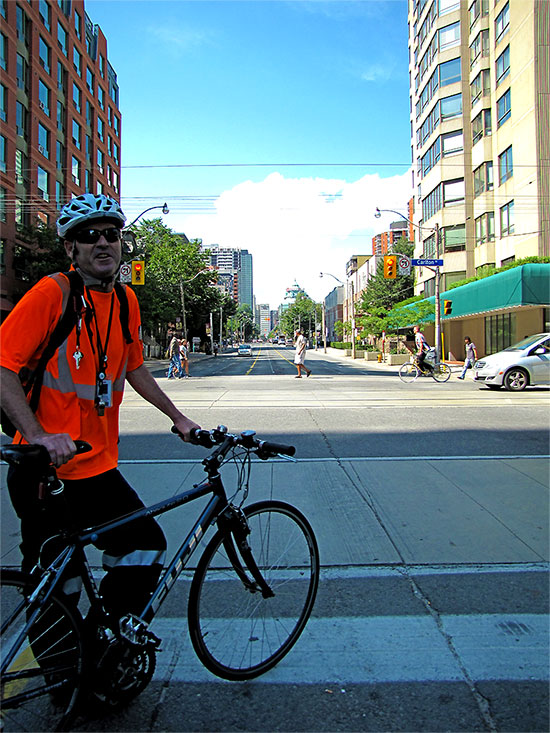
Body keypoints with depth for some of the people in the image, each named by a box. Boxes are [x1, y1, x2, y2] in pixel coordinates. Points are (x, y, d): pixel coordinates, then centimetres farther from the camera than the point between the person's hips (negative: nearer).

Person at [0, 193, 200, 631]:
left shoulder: (126, 301, 6)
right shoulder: (51, 293, -14)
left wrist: (178, 418, 18)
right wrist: (40, 436, -27)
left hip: (99, 468, 6)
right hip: (45, 473, -6)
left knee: (148, 548, 10)